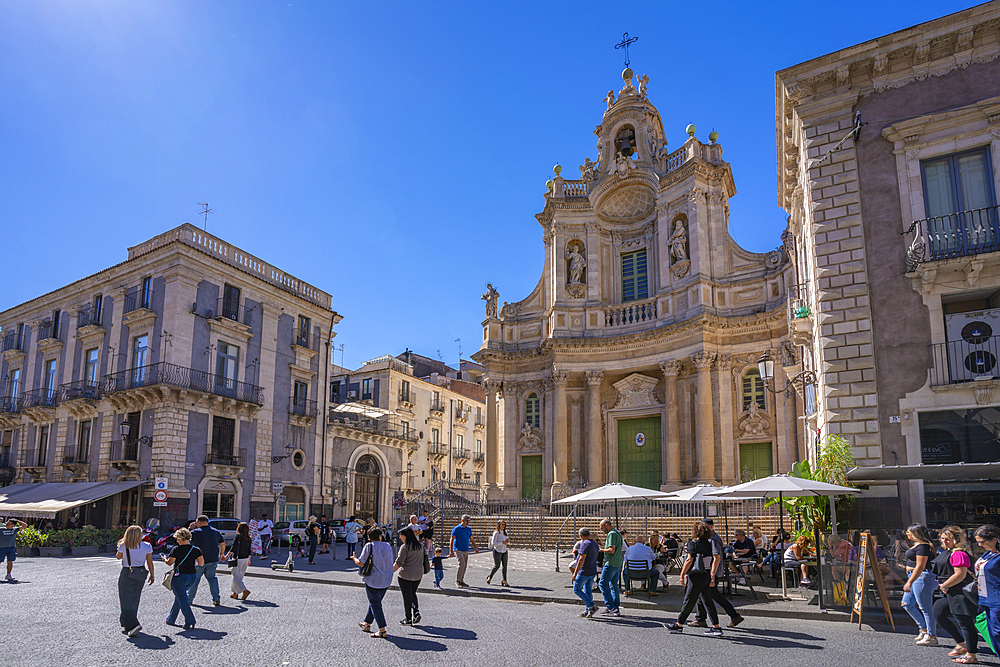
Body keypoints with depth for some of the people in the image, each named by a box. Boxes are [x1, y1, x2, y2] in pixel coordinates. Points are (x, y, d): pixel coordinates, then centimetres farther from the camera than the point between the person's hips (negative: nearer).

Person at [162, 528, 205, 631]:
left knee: (182, 600, -2)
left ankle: (190, 623, -10)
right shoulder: (196, 550, -2)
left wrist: (164, 558, 17)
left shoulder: (176, 550, -13)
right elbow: (202, 563, -2)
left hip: (179, 577, -6)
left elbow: (169, 562, -4)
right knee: (179, 597, 23)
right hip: (192, 577, 6)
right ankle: (171, 619, 34)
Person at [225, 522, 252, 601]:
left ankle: (245, 590, -16)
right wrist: (249, 560, 23)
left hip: (238, 559, -7)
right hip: (245, 559, 7)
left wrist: (226, 556, -18)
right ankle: (235, 593, 24)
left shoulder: (238, 536, -13)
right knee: (239, 576, 17)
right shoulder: (248, 538, 6)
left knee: (236, 577, -2)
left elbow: (234, 548, -19)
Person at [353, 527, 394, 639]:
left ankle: (382, 631, -4)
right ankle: (367, 624, 35)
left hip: (373, 580, -5)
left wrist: (354, 558, 8)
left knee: (375, 604, 0)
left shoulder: (369, 546, -9)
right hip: (386, 581, 6)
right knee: (375, 602, 21)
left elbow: (361, 563, -12)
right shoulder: (388, 546, 6)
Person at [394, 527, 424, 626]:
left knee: (407, 596, 5)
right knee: (413, 593, 22)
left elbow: (398, 563, -19)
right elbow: (423, 559, 12)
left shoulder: (404, 547, -15)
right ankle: (416, 611, 4)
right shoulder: (420, 546, 5)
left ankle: (408, 619, 12)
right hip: (418, 574, 6)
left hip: (405, 574, -6)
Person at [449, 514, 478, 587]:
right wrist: (451, 551, -11)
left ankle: (461, 581, 17)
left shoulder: (469, 529, 13)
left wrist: (476, 548, 7)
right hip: (458, 550, -6)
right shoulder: (456, 529, -6)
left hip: (466, 550, 6)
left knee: (465, 566, 6)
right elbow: (452, 540, -6)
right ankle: (458, 581, -5)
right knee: (461, 564, -17)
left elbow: (471, 540, 20)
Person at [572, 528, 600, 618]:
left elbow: (581, 560, -23)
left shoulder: (585, 544, -18)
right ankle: (588, 611, 14)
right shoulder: (595, 544, 11)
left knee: (577, 589, 1)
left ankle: (592, 606, -5)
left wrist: (575, 573, -21)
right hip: (593, 572, 9)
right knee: (588, 591, 13)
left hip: (584, 572, -9)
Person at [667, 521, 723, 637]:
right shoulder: (710, 543, 9)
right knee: (707, 601, 12)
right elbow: (717, 558, 5)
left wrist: (682, 575, -7)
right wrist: (712, 575, 8)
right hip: (707, 575, 7)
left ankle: (679, 625, 12)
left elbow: (689, 560, -12)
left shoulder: (693, 544, -9)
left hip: (696, 576, -6)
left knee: (689, 601, 1)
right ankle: (716, 627, 9)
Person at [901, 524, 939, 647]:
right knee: (907, 604, 13)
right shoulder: (916, 545, 15)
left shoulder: (922, 546, -17)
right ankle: (924, 629, 21)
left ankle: (932, 637, 4)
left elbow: (920, 567, -22)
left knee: (926, 608, -3)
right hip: (915, 578, 11)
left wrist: (909, 582, -24)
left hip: (922, 578, -11)